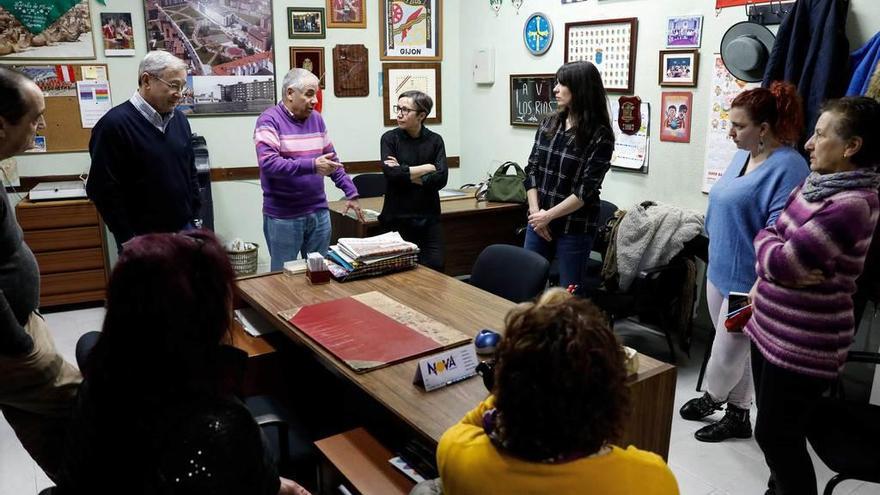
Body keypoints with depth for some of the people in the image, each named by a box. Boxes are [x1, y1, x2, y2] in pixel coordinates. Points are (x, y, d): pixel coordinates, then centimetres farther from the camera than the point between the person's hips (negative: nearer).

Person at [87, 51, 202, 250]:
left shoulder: (179, 119, 8)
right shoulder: (114, 124, -13)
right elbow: (104, 190, -15)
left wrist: (195, 219, 13)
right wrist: (128, 241, -14)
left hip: (183, 229, 6)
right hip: (142, 238, -6)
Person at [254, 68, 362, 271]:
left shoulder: (316, 119, 10)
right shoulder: (269, 120, -8)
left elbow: (332, 159, 18)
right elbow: (268, 163, -21)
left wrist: (351, 193, 15)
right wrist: (312, 166, -27)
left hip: (319, 212, 5)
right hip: (283, 216, -5)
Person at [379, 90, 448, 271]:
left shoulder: (435, 140, 4)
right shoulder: (390, 138, 0)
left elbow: (441, 178, -9)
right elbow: (391, 173, -16)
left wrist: (404, 173, -11)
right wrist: (427, 167, -9)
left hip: (429, 217, 1)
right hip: (398, 218, -1)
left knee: (435, 268, 0)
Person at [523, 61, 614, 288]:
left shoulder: (600, 135, -10)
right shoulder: (548, 124, 5)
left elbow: (586, 190, -14)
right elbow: (532, 170, 4)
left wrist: (548, 216, -15)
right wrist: (535, 212, -7)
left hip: (574, 228, -5)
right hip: (538, 222, 5)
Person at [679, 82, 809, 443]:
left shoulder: (788, 166, -20)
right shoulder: (743, 155, 8)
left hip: (748, 279, -9)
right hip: (720, 269, 9)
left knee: (727, 350, 5)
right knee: (734, 347, 18)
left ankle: (712, 397, 33)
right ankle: (738, 416, 32)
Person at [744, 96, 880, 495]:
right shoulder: (817, 184, 6)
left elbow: (778, 260, -26)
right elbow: (775, 233, 12)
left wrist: (765, 242, -3)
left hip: (802, 342, -9)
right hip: (771, 326, 9)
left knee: (776, 435, 4)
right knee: (772, 428, 22)